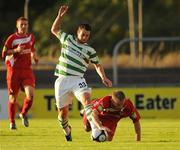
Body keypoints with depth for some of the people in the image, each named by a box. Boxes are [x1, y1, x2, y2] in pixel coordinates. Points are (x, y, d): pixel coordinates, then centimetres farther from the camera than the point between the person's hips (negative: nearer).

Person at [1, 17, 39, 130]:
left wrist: (34, 56, 10)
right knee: (13, 97, 3)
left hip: (27, 70, 3)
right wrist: (16, 50, -21)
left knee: (30, 95, -16)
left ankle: (24, 114, 11)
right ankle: (12, 122, 18)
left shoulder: (31, 37, 9)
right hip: (14, 70, -3)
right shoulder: (12, 38, -5)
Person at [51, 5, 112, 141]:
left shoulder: (90, 50, 9)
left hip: (77, 79, -2)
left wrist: (103, 78, 2)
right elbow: (54, 30, 25)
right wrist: (60, 16, 13)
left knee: (86, 99, -28)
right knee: (63, 111, 3)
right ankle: (67, 131, 31)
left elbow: (97, 65, 17)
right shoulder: (68, 39, 13)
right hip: (62, 80, 2)